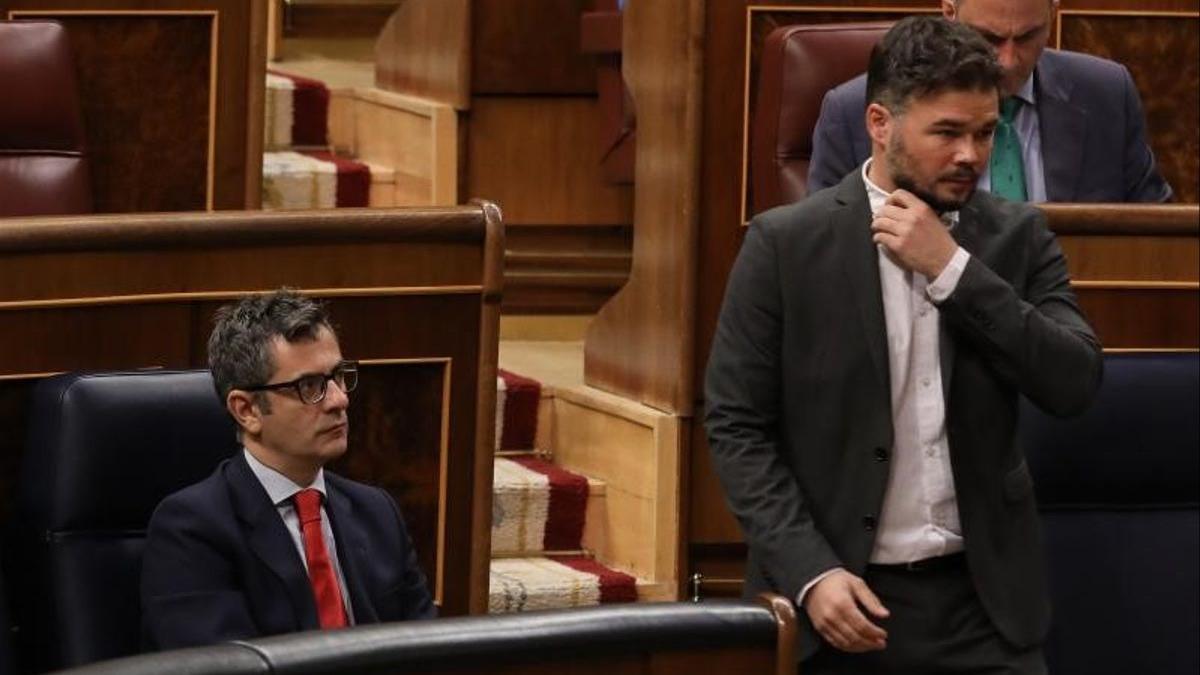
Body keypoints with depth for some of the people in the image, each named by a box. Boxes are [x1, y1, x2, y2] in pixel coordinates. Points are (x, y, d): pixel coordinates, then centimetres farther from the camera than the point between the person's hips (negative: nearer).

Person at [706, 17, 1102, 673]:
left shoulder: (1017, 236, 6)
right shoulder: (785, 243, -2)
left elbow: (1075, 384, -5)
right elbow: (735, 424, -4)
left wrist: (953, 269, -12)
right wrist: (809, 572, -14)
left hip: (981, 599, 2)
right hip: (838, 596, -2)